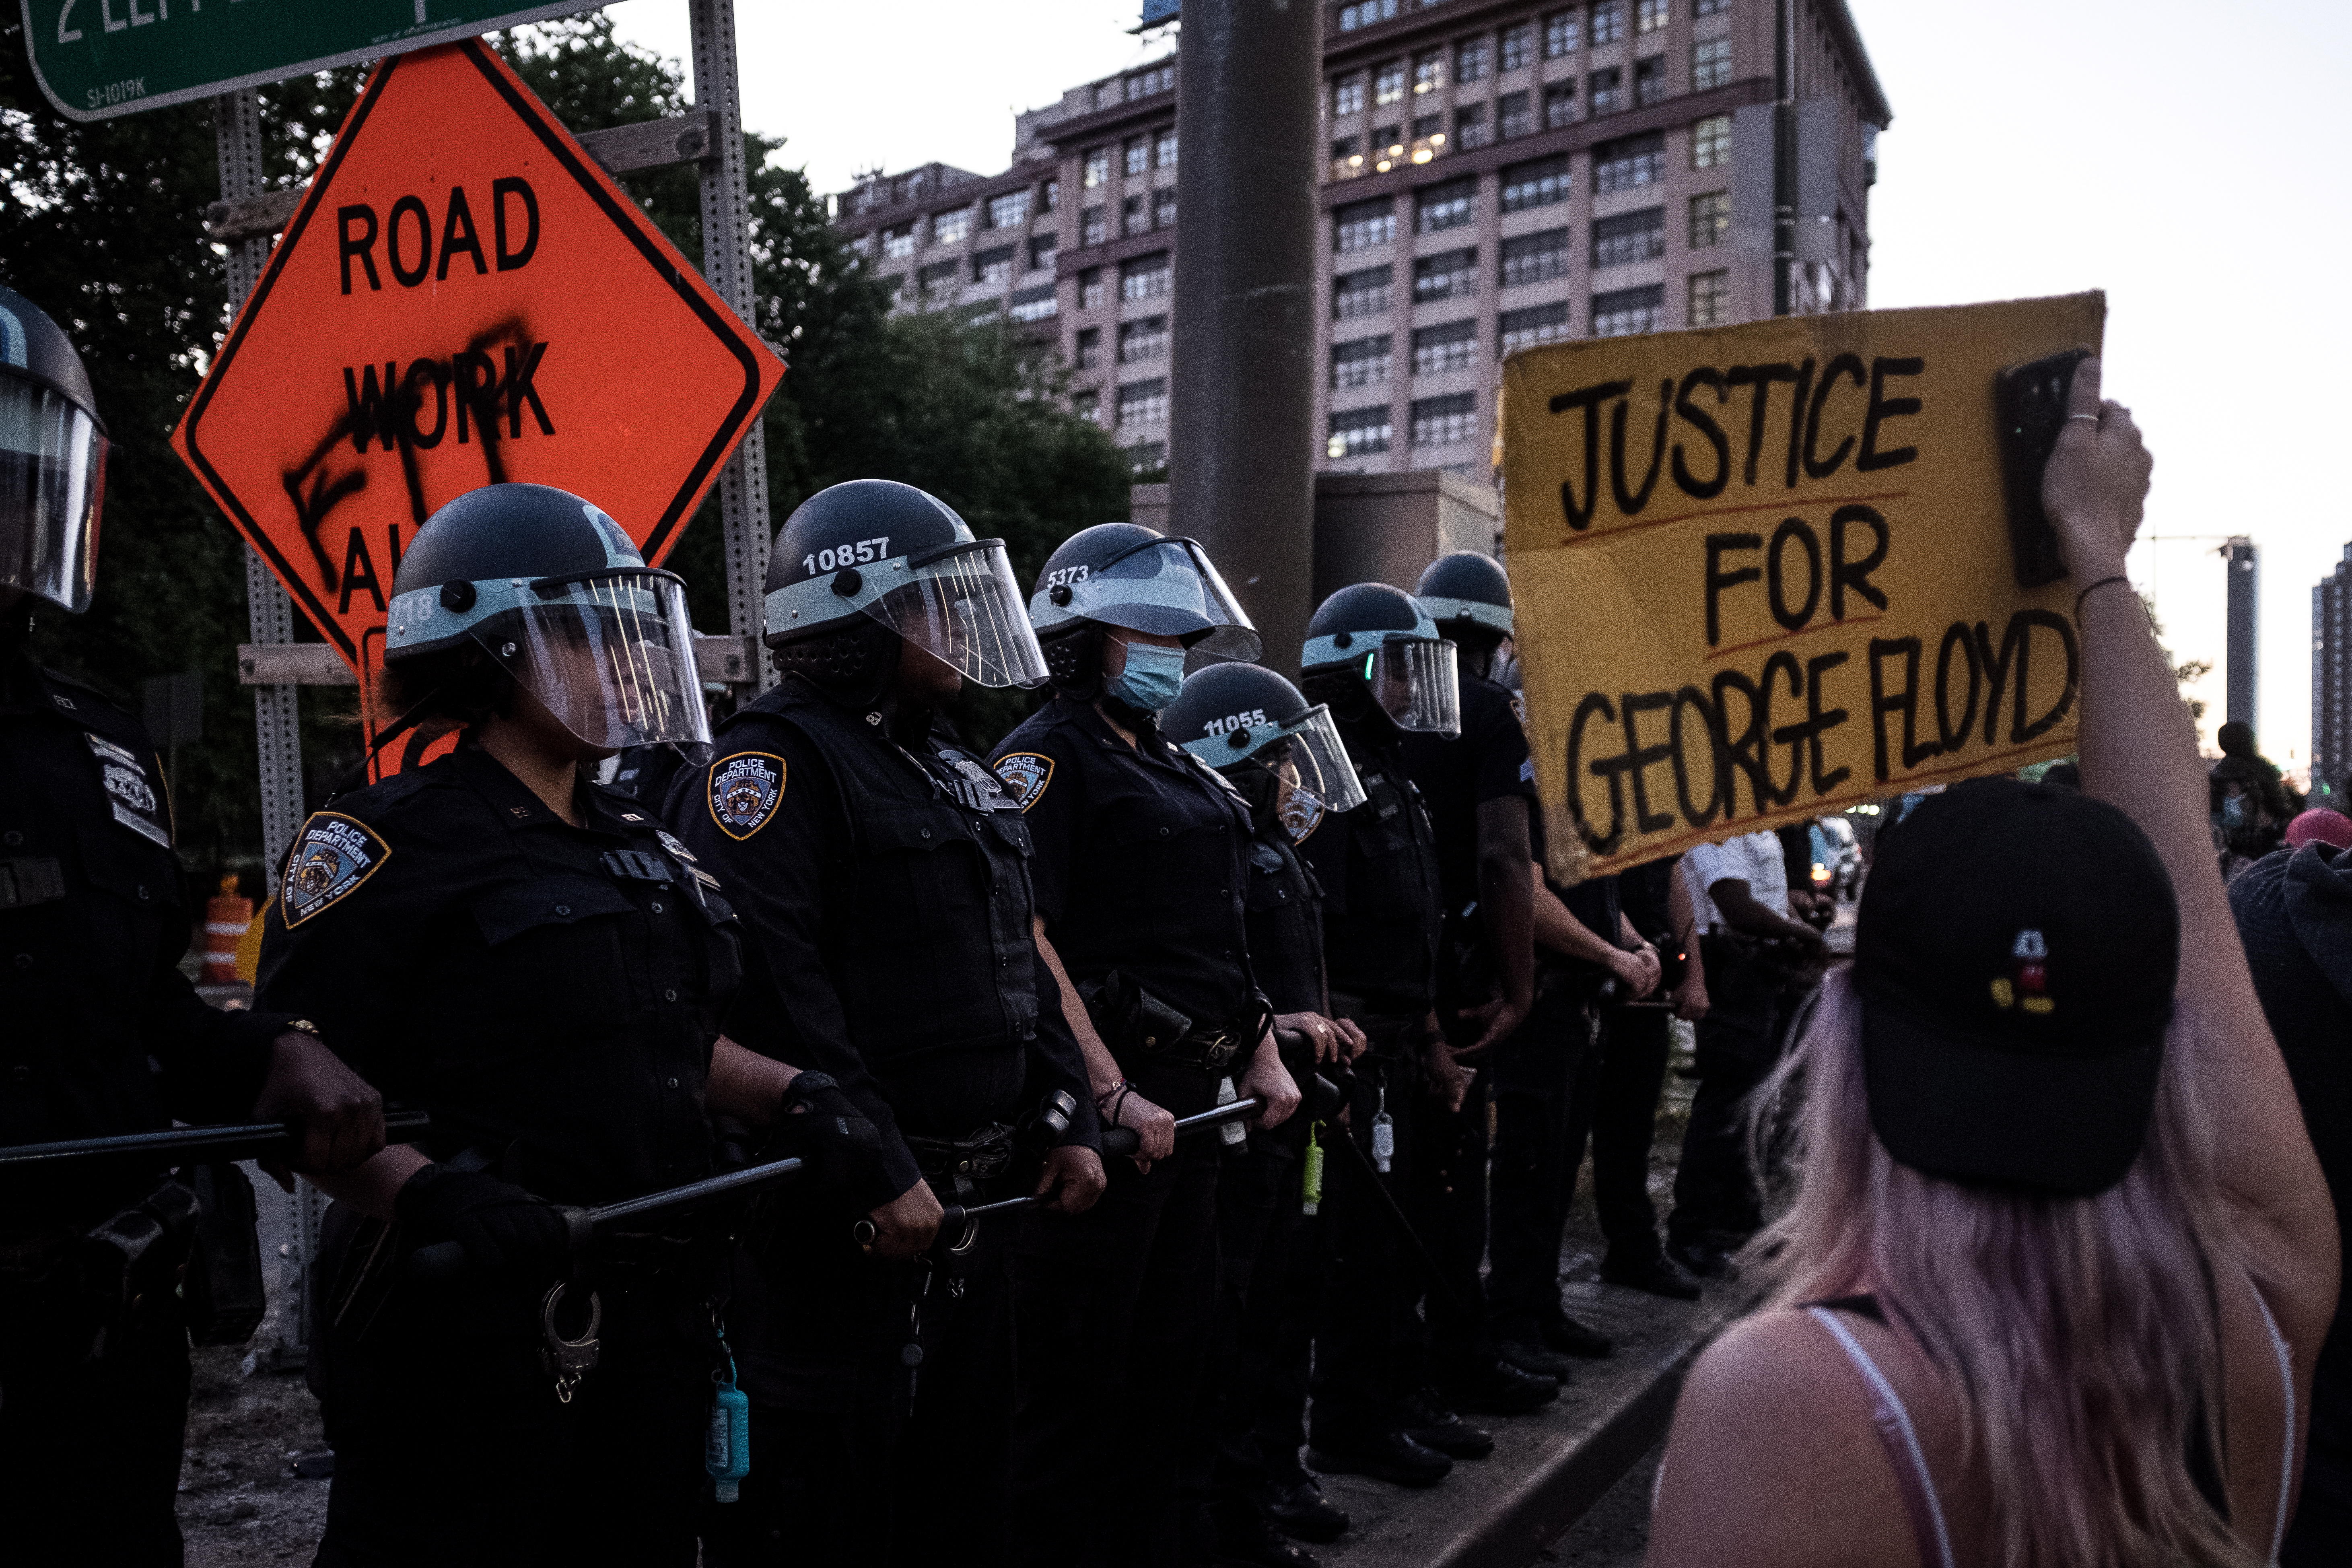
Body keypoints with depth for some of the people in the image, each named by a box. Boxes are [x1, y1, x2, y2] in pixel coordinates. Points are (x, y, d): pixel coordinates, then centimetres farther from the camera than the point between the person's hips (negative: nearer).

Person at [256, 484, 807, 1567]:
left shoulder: (640, 845, 14)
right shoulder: (394, 844, -9)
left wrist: (795, 1096, 6)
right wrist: (427, 1192, -29)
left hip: (654, 1316, 8)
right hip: (466, 1325, -7)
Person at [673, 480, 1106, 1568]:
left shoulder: (956, 773, 15)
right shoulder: (776, 762, -14)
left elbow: (1023, 968, 19)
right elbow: (772, 992, -24)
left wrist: (1071, 1123, 11)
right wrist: (882, 1172, -24)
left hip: (974, 1202, 9)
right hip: (840, 1219, -9)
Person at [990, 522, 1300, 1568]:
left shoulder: (1178, 770, 18)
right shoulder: (1049, 758, -9)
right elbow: (1028, 939, -19)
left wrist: (1262, 1057, 14)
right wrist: (1111, 1092, -23)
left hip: (1195, 1095, 9)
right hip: (1110, 1105, -9)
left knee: (1170, 1354, 18)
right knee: (1079, 1373, -1)